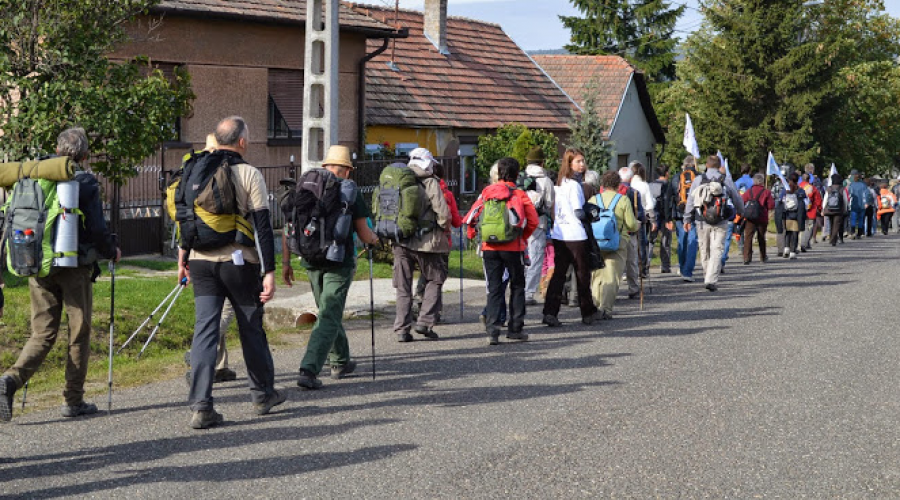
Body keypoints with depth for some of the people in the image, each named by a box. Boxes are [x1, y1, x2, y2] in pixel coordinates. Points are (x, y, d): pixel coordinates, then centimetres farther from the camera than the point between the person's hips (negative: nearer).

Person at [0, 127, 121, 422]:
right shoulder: (85, 183, -7)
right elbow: (97, 229, -10)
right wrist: (112, 252, 9)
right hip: (75, 267, -4)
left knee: (43, 333, 10)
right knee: (79, 333, 8)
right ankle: (74, 400, 12)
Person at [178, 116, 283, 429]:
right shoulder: (249, 175, -7)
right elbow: (262, 227, -11)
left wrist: (184, 255, 24)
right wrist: (269, 271, -11)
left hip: (202, 262, 4)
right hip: (239, 262, -3)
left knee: (204, 330, 1)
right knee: (251, 329, 12)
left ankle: (201, 407, -6)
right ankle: (263, 394, 27)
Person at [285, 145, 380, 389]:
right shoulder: (350, 193, -4)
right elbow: (364, 235, -3)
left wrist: (286, 262, 7)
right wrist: (373, 238, 20)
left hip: (311, 262, 5)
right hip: (340, 262, -4)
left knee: (329, 313, 22)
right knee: (329, 318, -4)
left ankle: (340, 362, 36)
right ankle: (309, 370, -17)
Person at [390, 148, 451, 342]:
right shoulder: (430, 183, -5)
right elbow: (443, 213, -11)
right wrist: (445, 229, 8)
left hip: (401, 242, 4)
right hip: (425, 241, -4)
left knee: (403, 286, 10)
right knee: (434, 279, 12)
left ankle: (402, 329, 8)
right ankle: (425, 322, 2)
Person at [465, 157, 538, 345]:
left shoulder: (487, 192, 2)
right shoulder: (520, 195, -3)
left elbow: (471, 218, 0)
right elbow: (533, 221, -1)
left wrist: (472, 234, 18)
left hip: (490, 248, 2)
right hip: (513, 247, -2)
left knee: (494, 289, 6)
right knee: (517, 287, 13)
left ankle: (492, 329, -6)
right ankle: (515, 328, 14)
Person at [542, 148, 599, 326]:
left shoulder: (560, 183, 12)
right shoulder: (574, 185, -13)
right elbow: (579, 213, -16)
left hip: (558, 234, 7)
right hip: (575, 235, -7)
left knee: (558, 273, 5)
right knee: (582, 273, 5)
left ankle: (550, 312, -5)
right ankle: (587, 313, 15)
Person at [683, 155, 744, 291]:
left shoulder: (698, 180, 2)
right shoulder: (726, 180, 2)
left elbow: (690, 201, 2)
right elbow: (737, 198, 12)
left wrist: (687, 219, 10)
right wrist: (740, 211, 32)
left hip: (702, 221, 1)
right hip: (720, 222, -1)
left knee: (704, 250, 15)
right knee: (717, 250, -3)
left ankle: (709, 277, 27)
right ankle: (711, 280, -16)